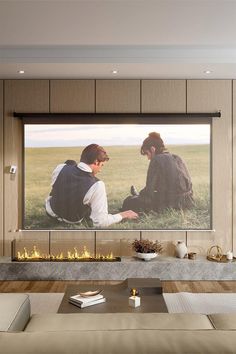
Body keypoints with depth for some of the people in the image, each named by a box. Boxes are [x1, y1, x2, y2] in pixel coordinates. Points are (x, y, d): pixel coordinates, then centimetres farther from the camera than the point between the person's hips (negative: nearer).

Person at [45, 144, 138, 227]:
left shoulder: (60, 168, -23)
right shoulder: (97, 186, -32)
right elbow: (100, 222, -30)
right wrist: (122, 215, -14)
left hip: (51, 211, 2)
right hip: (73, 221, -2)